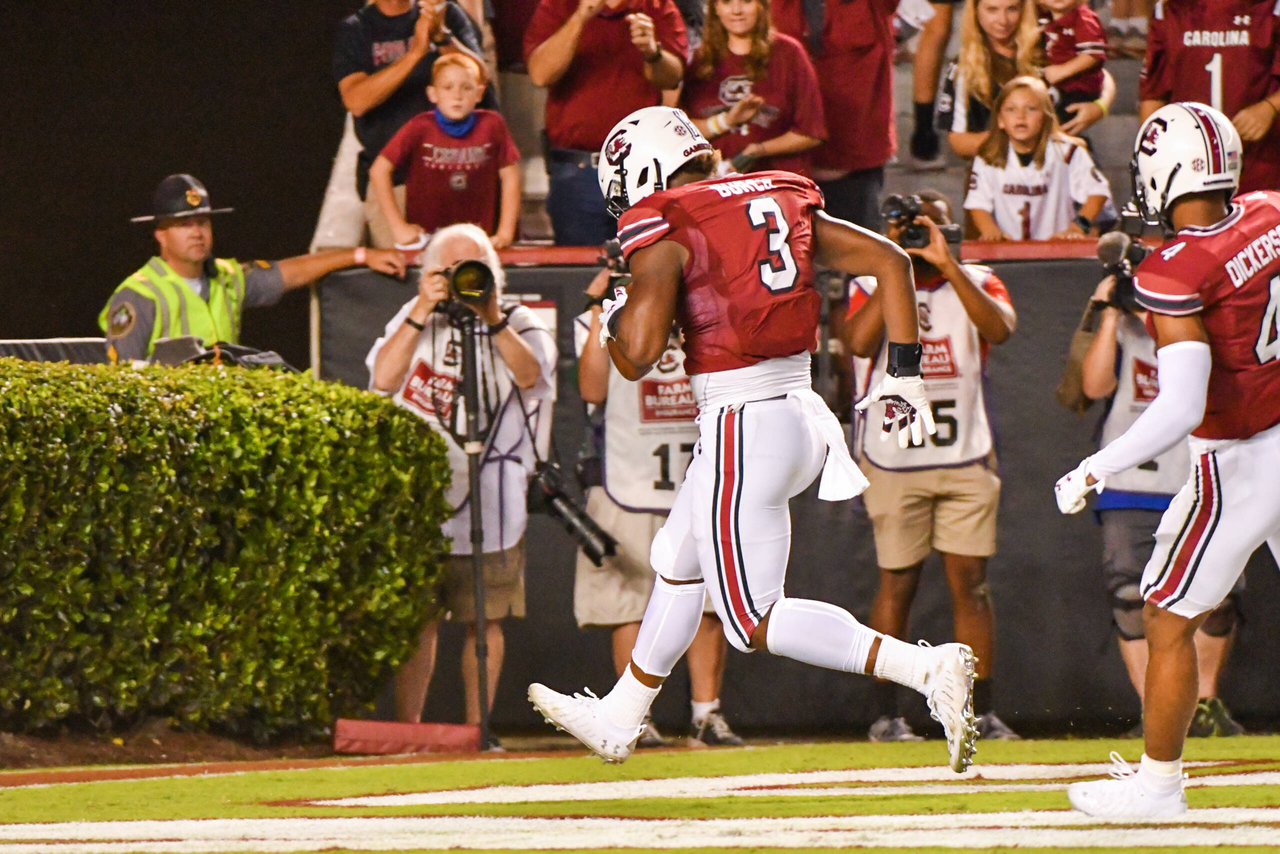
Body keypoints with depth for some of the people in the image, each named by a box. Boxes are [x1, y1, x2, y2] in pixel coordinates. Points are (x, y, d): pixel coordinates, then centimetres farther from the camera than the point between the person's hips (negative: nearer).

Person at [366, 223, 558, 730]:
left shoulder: (520, 325, 6)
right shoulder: (414, 318, 9)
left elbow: (530, 375, -15)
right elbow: (383, 379, -7)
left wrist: (491, 318, -26)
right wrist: (423, 312, -14)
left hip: (493, 498, 0)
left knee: (485, 620, 2)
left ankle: (476, 726, 10)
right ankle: (407, 726, 2)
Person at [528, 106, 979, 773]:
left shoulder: (666, 232, -10)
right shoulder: (784, 205, 11)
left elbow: (638, 354, -19)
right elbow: (888, 261, 9)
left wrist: (614, 320, 5)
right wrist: (904, 373, 13)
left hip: (742, 430, -9)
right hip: (800, 412, 9)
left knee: (756, 622, -2)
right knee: (678, 562, 27)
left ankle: (926, 669, -19)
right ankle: (619, 718, 44)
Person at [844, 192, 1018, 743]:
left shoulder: (975, 283, 4)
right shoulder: (872, 287, 0)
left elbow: (999, 329, -17)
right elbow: (859, 342, -20)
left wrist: (947, 266, -19)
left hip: (966, 459, 2)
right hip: (892, 460, -2)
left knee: (970, 582, 0)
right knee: (898, 583, 2)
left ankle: (980, 712, 4)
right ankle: (887, 714, 10)